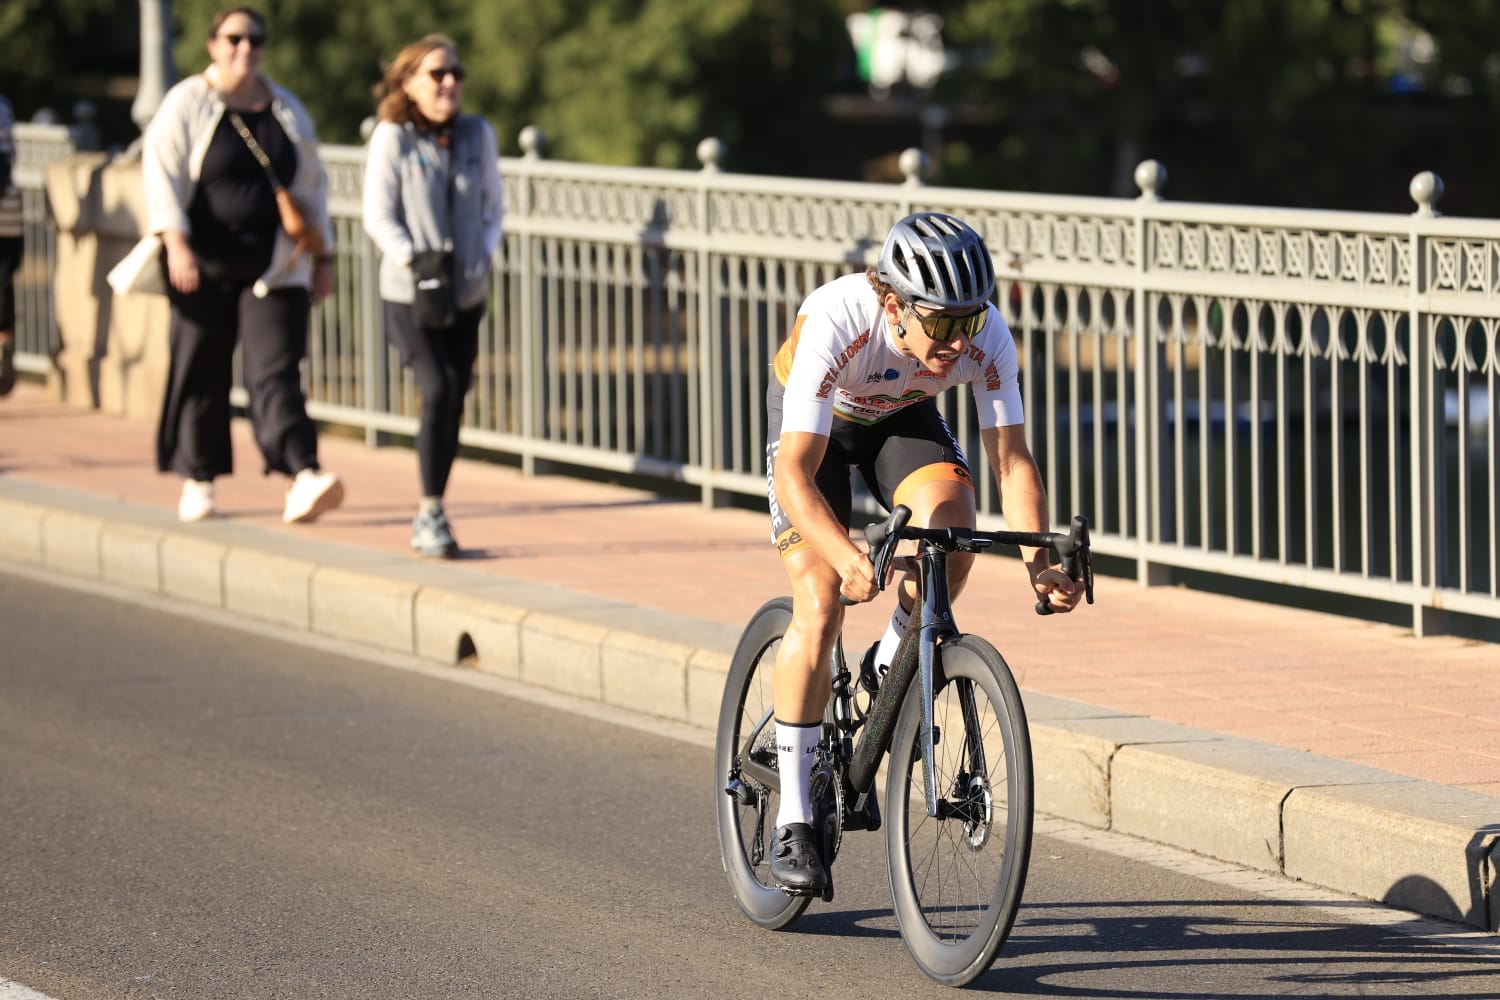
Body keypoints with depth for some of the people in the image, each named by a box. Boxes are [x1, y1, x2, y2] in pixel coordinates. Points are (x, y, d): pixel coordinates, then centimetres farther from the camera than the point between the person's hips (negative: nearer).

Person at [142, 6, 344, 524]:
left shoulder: (287, 110, 12)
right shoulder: (187, 105, -1)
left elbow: (312, 185, 18)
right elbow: (161, 172, -10)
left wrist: (322, 257, 15)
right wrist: (177, 243, -22)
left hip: (275, 268, 2)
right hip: (207, 268, -2)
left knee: (276, 372, -11)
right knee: (201, 374, 5)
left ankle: (303, 481, -26)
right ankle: (198, 481, 20)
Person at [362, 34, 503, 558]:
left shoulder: (477, 135, 4)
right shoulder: (392, 137, -7)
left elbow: (493, 207, 13)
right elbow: (378, 216, -7)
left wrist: (484, 255, -3)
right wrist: (414, 261, -20)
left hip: (466, 294, 4)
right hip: (409, 296, -4)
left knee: (452, 402, 8)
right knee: (438, 390, -19)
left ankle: (428, 516, 22)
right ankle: (431, 512, -12)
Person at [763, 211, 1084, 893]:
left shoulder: (987, 339, -30)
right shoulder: (835, 323, -40)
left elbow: (1011, 459, -25)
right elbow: (794, 475, -43)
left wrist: (1038, 562, -41)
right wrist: (847, 557, -59)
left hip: (902, 416, 3)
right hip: (814, 418, -3)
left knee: (952, 520, -29)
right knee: (820, 608, -17)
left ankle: (891, 666, 1)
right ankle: (793, 824, -7)